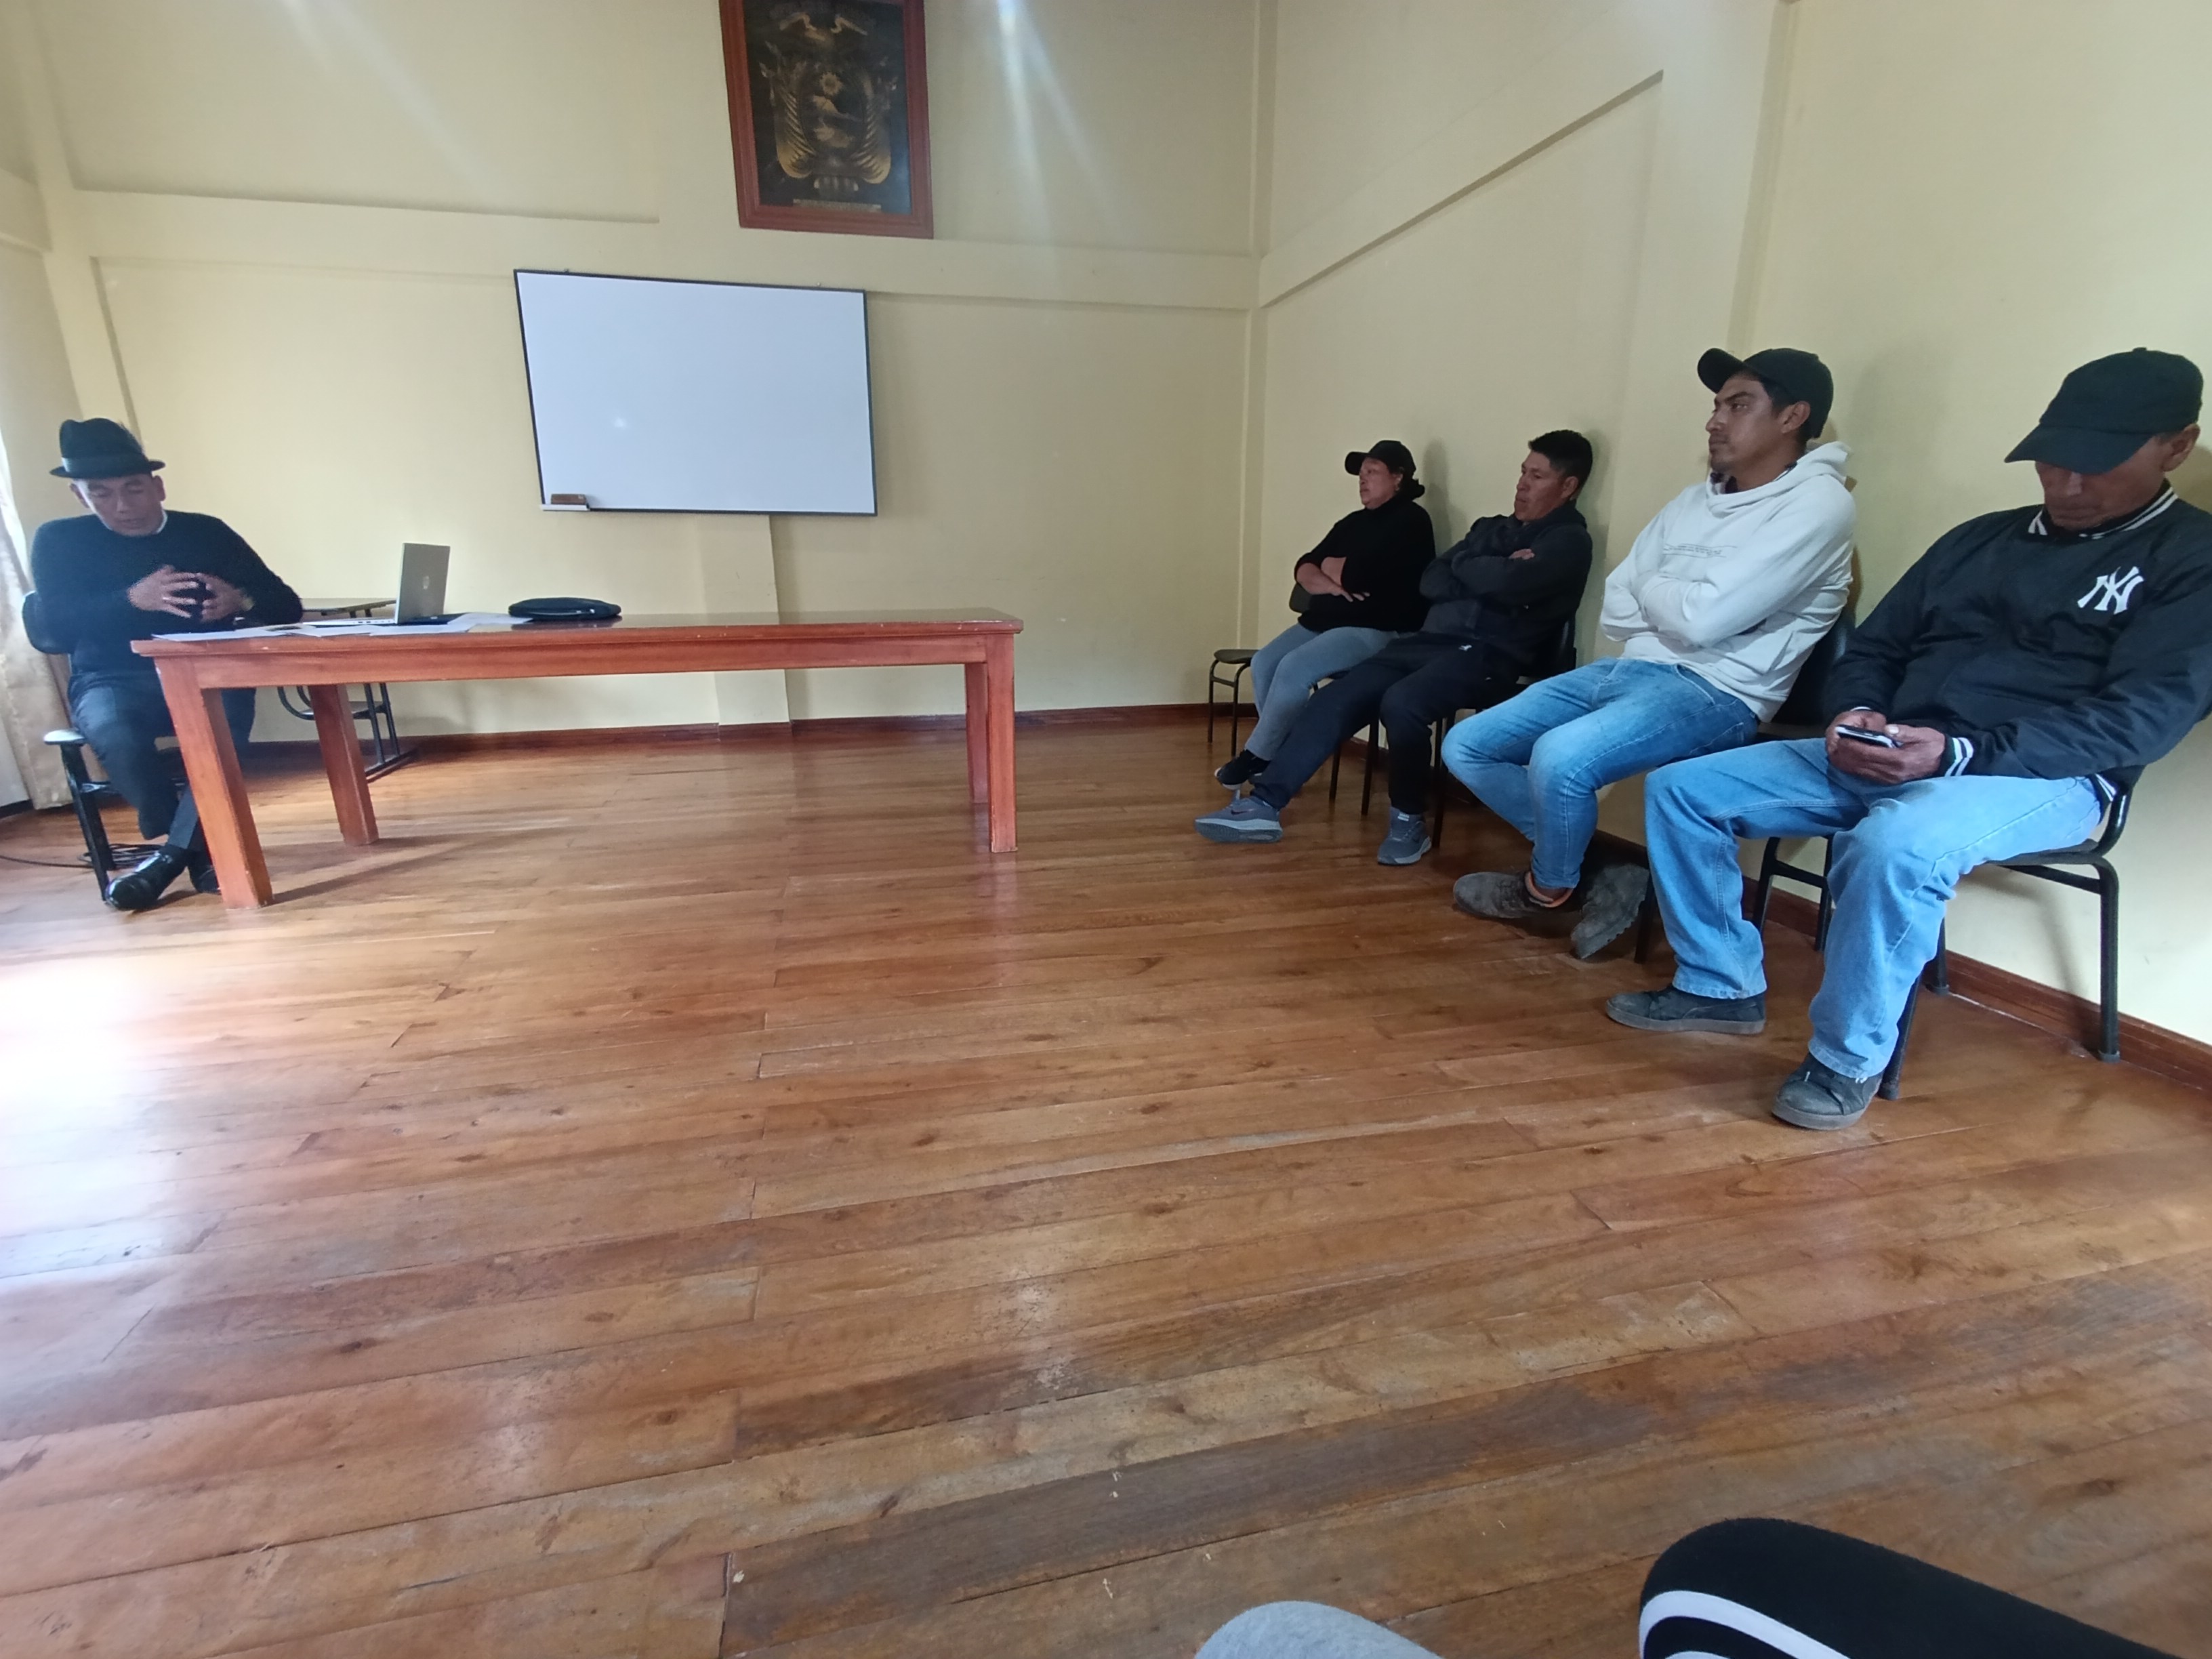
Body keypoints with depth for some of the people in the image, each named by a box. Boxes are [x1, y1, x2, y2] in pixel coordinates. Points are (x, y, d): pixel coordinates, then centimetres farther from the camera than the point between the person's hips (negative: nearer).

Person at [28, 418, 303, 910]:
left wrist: (241, 601, -19)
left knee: (228, 716, -37)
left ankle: (174, 854, -26)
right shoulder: (58, 541, 10)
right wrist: (132, 600, -23)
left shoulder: (206, 532, 10)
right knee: (115, 733, -36)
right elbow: (59, 624, -5)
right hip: (113, 682, 0)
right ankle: (200, 849, -18)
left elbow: (286, 606, 4)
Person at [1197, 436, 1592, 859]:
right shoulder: (1491, 527, 24)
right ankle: (1265, 804, -12)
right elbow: (1430, 582, 11)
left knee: (1401, 702, -34)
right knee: (1336, 696, -11)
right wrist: (1490, 573, -4)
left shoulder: (1569, 542, 1)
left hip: (1487, 655, -7)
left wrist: (1464, 565, 1)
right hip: (1431, 640, 7)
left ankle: (1410, 820, -13)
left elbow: (1507, 582, -19)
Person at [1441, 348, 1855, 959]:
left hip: (1713, 695, -8)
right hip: (1627, 671, 9)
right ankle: (1595, 876, 4)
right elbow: (1616, 611, 10)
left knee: (1559, 758, -35)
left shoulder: (1818, 503, -8)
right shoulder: (1693, 501, 16)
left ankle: (1550, 890, -2)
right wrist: (1677, 605, -7)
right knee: (1466, 746, 1)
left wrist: (1654, 588, 0)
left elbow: (1703, 619, -19)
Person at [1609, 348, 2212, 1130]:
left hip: (2038, 778, -6)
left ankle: (1849, 1060, -18)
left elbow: (2143, 716, -10)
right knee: (1681, 787, -6)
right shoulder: (1981, 538, 19)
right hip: (1880, 758, 6)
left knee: (1893, 847, -41)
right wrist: (1856, 715, -7)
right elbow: (1872, 649, 17)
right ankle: (1722, 985, 4)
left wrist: (1958, 753, -24)